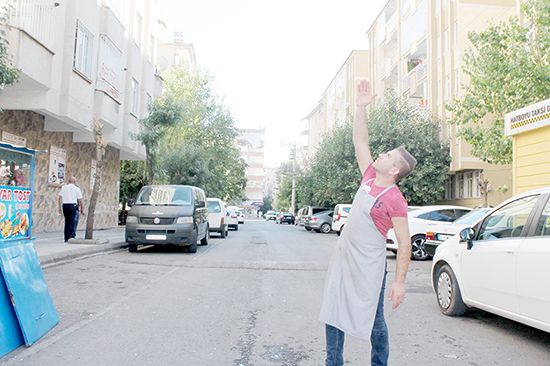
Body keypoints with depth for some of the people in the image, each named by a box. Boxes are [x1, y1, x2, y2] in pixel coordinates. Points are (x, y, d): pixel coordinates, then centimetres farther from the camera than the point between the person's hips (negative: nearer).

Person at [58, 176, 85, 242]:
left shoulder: (63, 187, 10)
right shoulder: (77, 189, 0)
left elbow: (60, 198, 4)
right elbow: (80, 200, 0)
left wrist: (60, 207, 7)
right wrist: (82, 209, 6)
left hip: (65, 206, 4)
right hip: (73, 206, -4)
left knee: (67, 222, 12)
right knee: (72, 222, -2)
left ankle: (66, 238, 14)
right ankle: (71, 235, -11)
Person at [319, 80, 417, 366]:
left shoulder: (395, 200, -17)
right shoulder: (369, 178, 2)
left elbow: (404, 244, -16)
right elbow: (360, 142, 7)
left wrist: (399, 282, -19)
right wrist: (361, 108, 1)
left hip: (368, 265, -7)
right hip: (342, 257, 7)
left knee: (373, 319, 9)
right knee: (332, 312, 12)